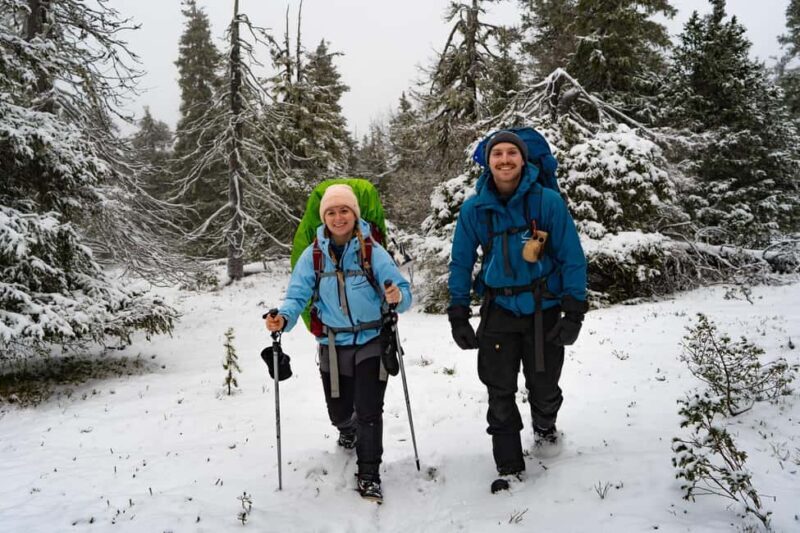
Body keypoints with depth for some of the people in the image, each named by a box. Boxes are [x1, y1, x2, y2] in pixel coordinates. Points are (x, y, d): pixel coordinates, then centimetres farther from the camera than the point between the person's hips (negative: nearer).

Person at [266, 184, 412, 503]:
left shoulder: (372, 251, -13)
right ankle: (348, 428, 52)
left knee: (369, 412, -10)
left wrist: (397, 297, -40)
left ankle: (369, 476, 10)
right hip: (333, 346, 3)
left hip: (371, 343, -2)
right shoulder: (313, 255, -6)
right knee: (339, 413, 15)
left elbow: (403, 293, -16)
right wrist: (283, 318, -31)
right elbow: (297, 295, -11)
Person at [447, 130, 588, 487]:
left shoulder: (547, 201, -10)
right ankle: (508, 468, 21)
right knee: (500, 394, 5)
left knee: (544, 387, 15)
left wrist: (574, 312, -10)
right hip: (499, 310, 1)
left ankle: (545, 429, 48)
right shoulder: (474, 208, -4)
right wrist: (458, 316, 1)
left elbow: (572, 257, -7)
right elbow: (461, 263, 4)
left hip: (543, 309, -1)